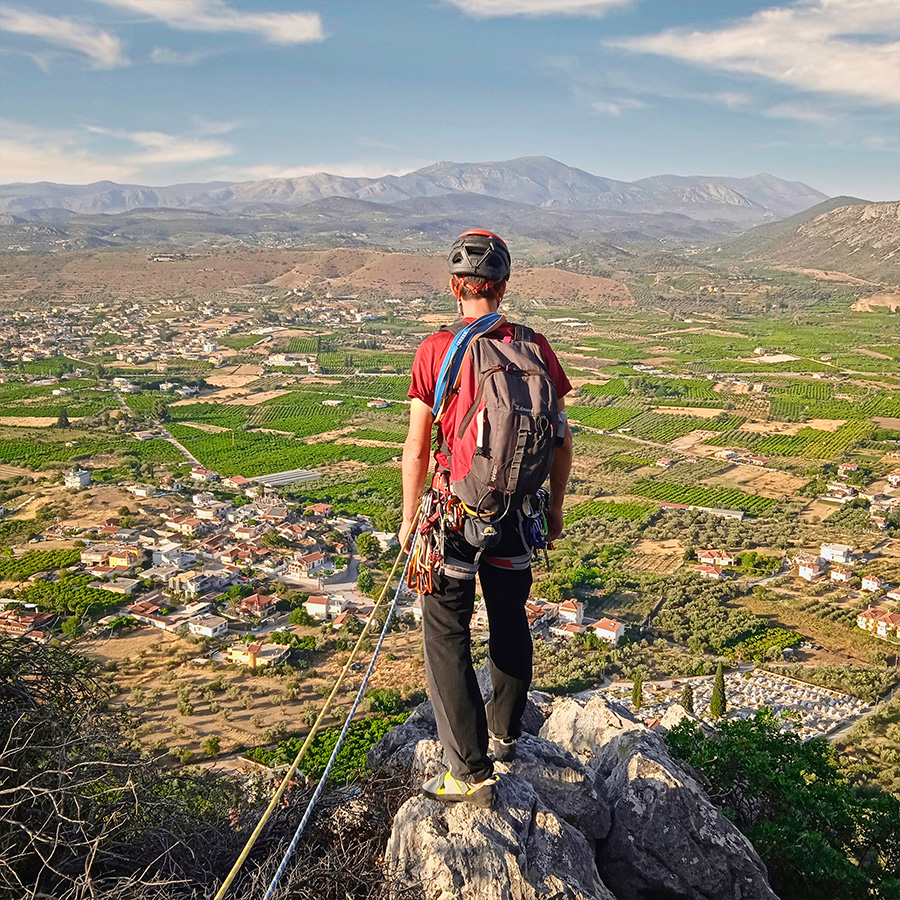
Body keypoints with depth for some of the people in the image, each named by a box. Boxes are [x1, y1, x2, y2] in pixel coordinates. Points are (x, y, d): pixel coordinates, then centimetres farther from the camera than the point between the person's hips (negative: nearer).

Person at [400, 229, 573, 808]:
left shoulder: (436, 350, -12)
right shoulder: (534, 346, -3)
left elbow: (417, 448, -10)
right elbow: (562, 439, 0)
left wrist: (409, 519, 3)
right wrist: (555, 506, 14)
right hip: (518, 509, 4)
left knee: (447, 635, 8)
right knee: (511, 622, 23)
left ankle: (473, 773, 11)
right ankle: (505, 735, 42)